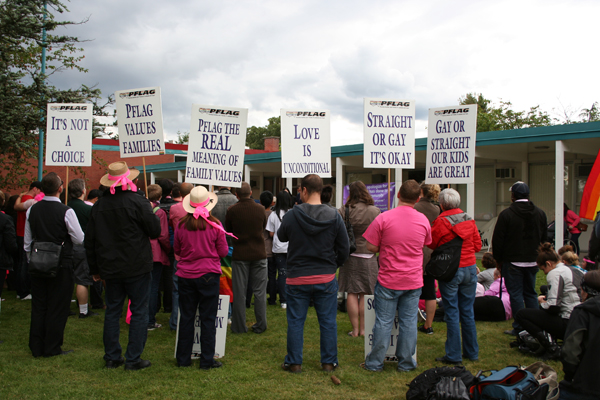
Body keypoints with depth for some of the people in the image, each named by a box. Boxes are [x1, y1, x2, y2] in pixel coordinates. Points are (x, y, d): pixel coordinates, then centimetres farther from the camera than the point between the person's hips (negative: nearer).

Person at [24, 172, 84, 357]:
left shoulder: (32, 210, 1)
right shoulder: (66, 212, -15)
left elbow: (27, 242, 9)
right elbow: (79, 239, -11)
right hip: (61, 265, -5)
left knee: (38, 306, 13)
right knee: (57, 308, 5)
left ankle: (36, 348, 20)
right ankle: (52, 348, 11)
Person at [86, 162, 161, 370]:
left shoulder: (98, 206, 4)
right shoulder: (138, 202, -12)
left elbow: (90, 241, 10)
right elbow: (155, 231, -9)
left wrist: (95, 269, 19)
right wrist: (151, 211, 9)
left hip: (110, 267, 5)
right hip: (137, 267, -4)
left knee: (112, 311, 13)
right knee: (139, 312, 3)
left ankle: (112, 357, 17)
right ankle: (133, 359, 4)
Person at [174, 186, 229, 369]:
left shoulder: (181, 225, -4)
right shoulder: (214, 225, -9)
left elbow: (177, 250, 9)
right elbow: (223, 252, -2)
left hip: (185, 275, 2)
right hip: (208, 275, -2)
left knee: (186, 317, 12)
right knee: (207, 318, 5)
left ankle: (183, 358, 20)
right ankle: (207, 360, 9)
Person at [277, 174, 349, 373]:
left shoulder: (292, 215, -12)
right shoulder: (334, 216, -7)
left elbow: (281, 236, 8)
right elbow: (344, 248, -1)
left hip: (297, 278, -1)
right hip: (326, 278, 1)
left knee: (295, 322, 10)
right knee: (328, 321, 12)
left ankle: (294, 362, 17)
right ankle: (329, 362, 18)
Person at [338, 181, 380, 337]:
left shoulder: (344, 210, -7)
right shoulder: (375, 212, -7)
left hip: (349, 256, 0)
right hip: (368, 256, 0)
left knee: (352, 293, 7)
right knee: (365, 294, 9)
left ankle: (355, 329, 9)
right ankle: (363, 329, 14)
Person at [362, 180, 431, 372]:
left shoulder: (383, 218, -13)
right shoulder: (423, 220, 0)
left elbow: (371, 246, -10)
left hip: (388, 280, -2)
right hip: (414, 280, 3)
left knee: (383, 322, 5)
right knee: (409, 321, 9)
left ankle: (375, 362, 14)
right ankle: (406, 362, 17)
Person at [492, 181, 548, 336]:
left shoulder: (506, 214, -13)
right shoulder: (540, 213, 4)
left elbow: (497, 240, -9)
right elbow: (545, 238, 13)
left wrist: (499, 259, 3)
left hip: (512, 262, -5)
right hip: (532, 262, 5)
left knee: (516, 294, 1)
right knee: (531, 293, 15)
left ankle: (519, 327, 2)